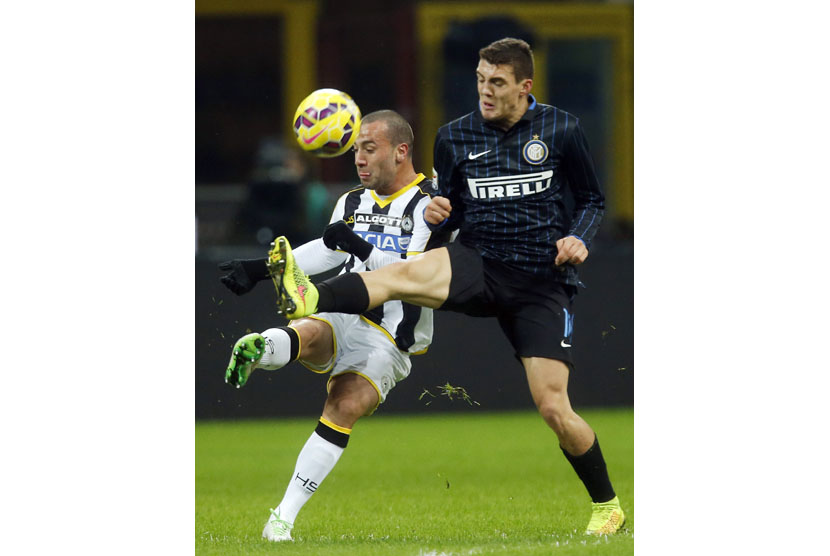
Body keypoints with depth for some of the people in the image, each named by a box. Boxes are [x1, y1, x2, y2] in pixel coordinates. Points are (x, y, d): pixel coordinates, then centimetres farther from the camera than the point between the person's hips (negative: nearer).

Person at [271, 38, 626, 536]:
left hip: (543, 283, -2)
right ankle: (309, 301, -59)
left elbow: (593, 201, 12)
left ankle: (608, 506, 13)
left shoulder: (561, 130, 2)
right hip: (480, 265, 2)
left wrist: (579, 239, -9)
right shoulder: (456, 137, 7)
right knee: (407, 273, -31)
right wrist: (439, 214, -7)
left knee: (554, 407, -9)